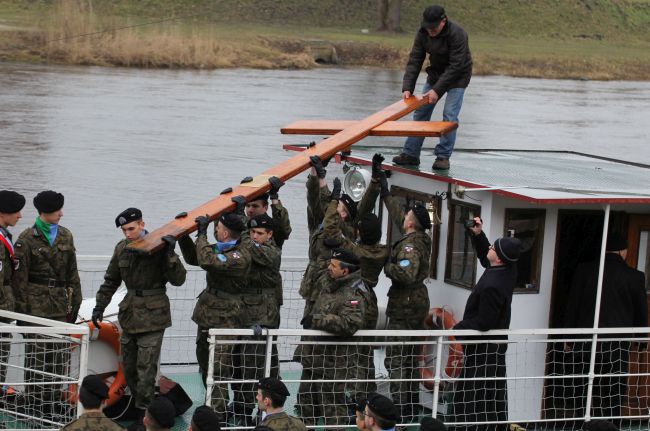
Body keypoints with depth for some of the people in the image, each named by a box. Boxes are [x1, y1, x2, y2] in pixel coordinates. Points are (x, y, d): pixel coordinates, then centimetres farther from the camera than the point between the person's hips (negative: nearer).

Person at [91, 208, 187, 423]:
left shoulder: (158, 247, -8)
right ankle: (137, 405, 24)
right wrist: (99, 306, 15)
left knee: (146, 368, -8)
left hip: (152, 316, -6)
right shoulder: (122, 248, 6)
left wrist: (169, 254, -24)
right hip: (129, 314, 6)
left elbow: (178, 279, -13)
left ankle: (143, 413, -3)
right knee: (129, 366, 11)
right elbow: (111, 280, 19)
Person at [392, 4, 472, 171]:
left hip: (457, 76, -6)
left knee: (449, 116, -15)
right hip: (436, 73, 6)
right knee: (421, 112, 3)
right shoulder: (423, 33, -14)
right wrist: (407, 88, -24)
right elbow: (414, 60, -14)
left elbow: (455, 66, -30)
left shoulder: (457, 34, -30)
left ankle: (443, 156, -8)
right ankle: (410, 154, 8)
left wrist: (437, 90, -33)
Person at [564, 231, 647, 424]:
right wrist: (642, 342, 19)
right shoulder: (635, 277, -3)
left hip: (586, 342, 1)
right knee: (614, 394, 1)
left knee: (588, 392, 7)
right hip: (618, 343, -1)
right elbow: (641, 312, 6)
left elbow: (572, 306, 3)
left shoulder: (584, 271, 0)